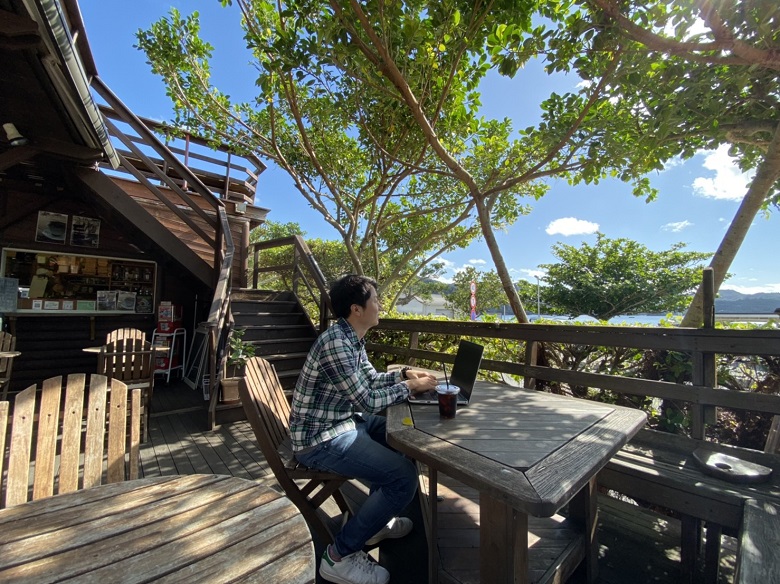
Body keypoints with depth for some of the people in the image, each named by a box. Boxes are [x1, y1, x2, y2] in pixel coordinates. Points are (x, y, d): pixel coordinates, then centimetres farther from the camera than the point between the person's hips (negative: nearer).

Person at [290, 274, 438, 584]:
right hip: (321, 438, -10)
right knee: (404, 476, -16)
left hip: (342, 422, 10)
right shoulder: (336, 343, -27)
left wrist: (405, 373, 2)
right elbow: (367, 401, -24)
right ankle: (340, 555, 3)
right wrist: (409, 387, -11)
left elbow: (371, 378, 16)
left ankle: (376, 521, 29)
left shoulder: (352, 338, 4)